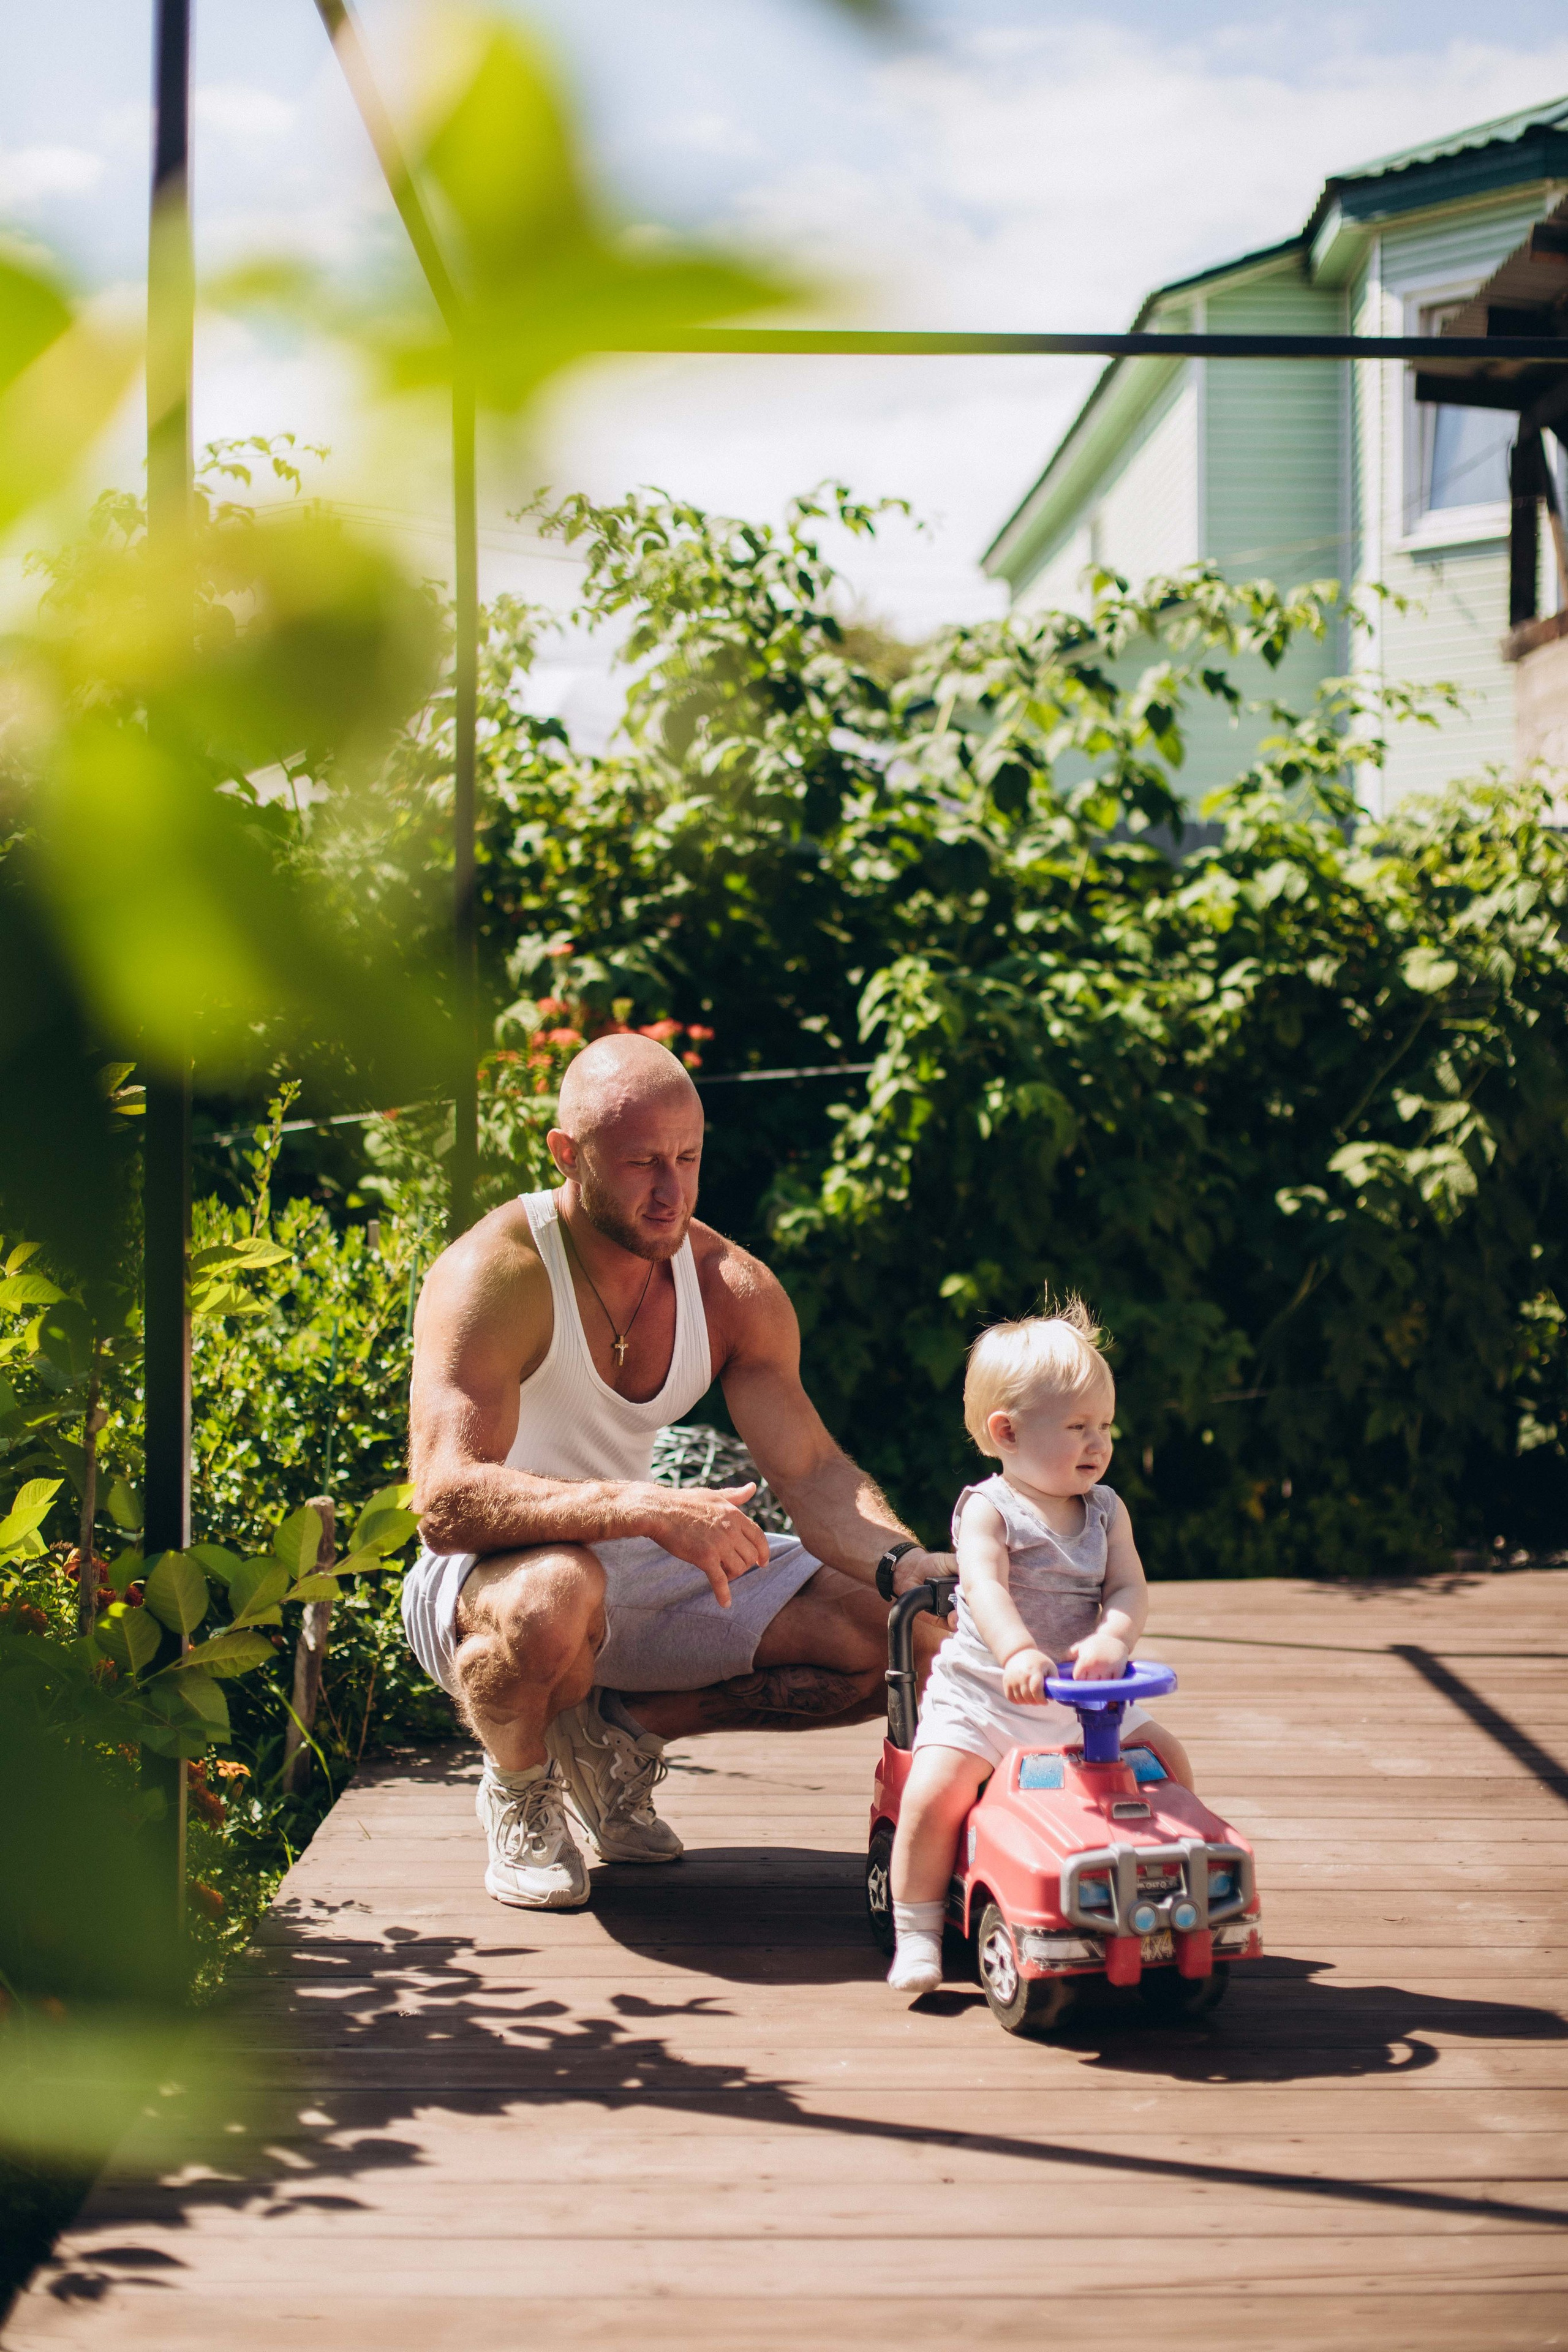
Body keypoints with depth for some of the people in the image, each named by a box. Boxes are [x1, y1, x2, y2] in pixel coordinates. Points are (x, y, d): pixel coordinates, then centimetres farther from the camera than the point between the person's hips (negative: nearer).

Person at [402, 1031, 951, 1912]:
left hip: (648, 1573, 6)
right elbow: (448, 1499, -34)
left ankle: (621, 1730, 7)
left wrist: (907, 1563, -27)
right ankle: (519, 1787, -7)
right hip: (491, 1575, -6)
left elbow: (811, 1469, -5)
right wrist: (647, 1508, -46)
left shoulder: (734, 1289, -3)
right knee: (553, 1598, -43)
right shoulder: (493, 1277, -23)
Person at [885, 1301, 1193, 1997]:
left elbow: (1129, 1588, -5)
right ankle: (917, 1932, -7)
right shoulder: (989, 1510, -9)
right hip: (981, 1696, -5)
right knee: (934, 1791, -23)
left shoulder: (1106, 1511, 7)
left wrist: (1111, 1640, -29)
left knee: (1169, 1757, -1)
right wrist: (1018, 1652, -45)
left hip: (1083, 1698, 5)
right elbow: (984, 1586, -26)